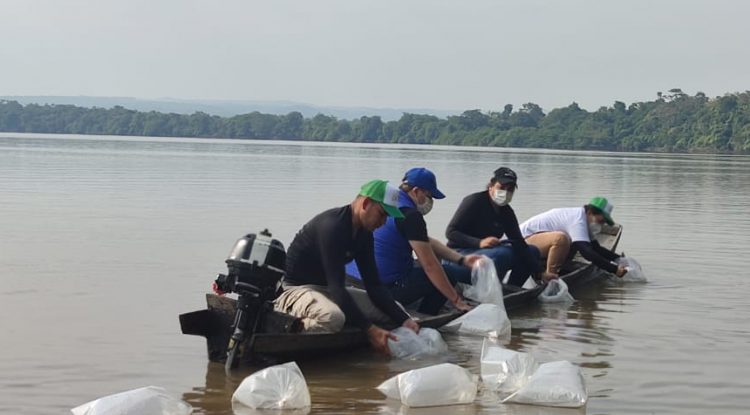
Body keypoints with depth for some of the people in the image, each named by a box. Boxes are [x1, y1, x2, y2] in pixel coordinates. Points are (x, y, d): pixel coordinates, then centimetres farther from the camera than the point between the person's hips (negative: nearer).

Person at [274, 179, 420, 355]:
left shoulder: (364, 233, 3)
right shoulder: (332, 227, -25)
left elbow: (373, 284, 4)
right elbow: (336, 285, -30)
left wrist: (404, 319, -10)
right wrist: (370, 329, -33)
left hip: (326, 290, 10)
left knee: (390, 310, 5)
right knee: (332, 317, -41)